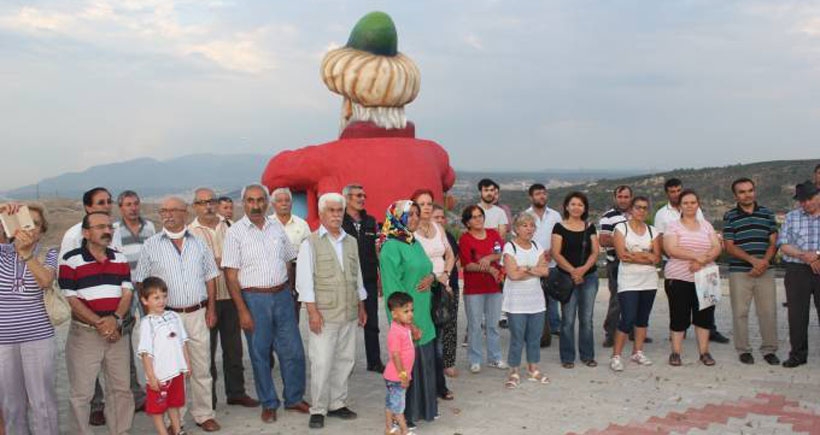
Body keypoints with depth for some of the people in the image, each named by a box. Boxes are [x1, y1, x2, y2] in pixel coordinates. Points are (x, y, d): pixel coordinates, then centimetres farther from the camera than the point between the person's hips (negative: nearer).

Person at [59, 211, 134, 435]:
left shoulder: (120, 259, 9)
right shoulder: (71, 260, -6)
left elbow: (127, 292, 4)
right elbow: (71, 300, -10)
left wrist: (115, 318, -14)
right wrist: (99, 323, -16)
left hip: (116, 333, 5)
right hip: (84, 334, -4)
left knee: (121, 389, 11)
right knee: (81, 393, 3)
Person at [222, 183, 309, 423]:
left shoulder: (276, 226, 7)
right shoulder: (235, 232, -5)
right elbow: (231, 276, -7)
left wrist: (287, 290, 5)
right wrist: (242, 311, -12)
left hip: (282, 295, 3)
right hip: (254, 298, -3)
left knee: (293, 350, 7)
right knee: (260, 354, 6)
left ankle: (294, 399, 24)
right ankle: (268, 404, 22)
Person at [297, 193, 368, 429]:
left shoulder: (351, 242, 13)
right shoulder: (310, 244, -3)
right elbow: (304, 281, -8)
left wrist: (361, 307, 16)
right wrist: (312, 311, -13)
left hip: (349, 314, 5)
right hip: (323, 314, -5)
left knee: (345, 360, 10)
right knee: (321, 363, -4)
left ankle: (337, 403, 23)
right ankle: (318, 409, 8)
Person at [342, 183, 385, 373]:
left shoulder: (370, 222, 10)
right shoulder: (338, 222, -6)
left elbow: (378, 249, 14)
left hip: (369, 280, 5)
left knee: (372, 323, 10)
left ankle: (374, 362, 19)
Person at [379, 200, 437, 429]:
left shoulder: (416, 243, 11)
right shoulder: (391, 248, -14)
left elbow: (427, 270, 20)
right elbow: (393, 290, -17)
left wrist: (431, 277, -6)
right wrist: (407, 322, -20)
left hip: (423, 315, 8)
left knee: (424, 361, 14)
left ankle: (422, 407, 29)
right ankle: (403, 415, 14)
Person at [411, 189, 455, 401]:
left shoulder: (439, 228, 12)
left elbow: (450, 255, 20)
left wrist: (445, 274, 5)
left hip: (441, 288, 6)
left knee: (437, 338, 10)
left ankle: (439, 385, 17)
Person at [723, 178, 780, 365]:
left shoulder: (767, 213, 10)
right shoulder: (730, 217, 3)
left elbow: (773, 242, 7)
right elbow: (729, 246, -3)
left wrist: (764, 261, -10)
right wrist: (753, 260, -15)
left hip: (765, 272, 2)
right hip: (739, 272, -2)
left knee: (768, 311, 3)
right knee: (740, 313, 2)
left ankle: (769, 350, 15)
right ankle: (743, 350, 13)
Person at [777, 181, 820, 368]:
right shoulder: (791, 217, 8)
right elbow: (783, 245, 1)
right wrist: (805, 256, -13)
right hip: (797, 271, 1)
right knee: (797, 314, 5)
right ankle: (798, 354, 16)